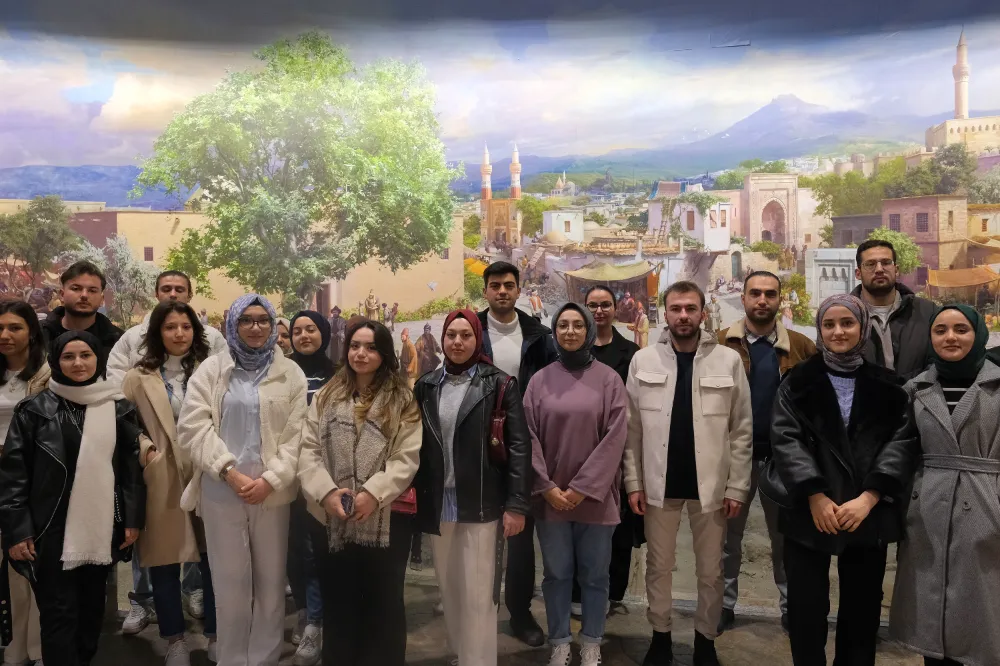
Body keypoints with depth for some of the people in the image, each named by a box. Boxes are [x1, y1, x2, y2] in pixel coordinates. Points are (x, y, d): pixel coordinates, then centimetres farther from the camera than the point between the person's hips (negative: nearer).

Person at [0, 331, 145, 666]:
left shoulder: (120, 408, 5)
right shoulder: (35, 409, -2)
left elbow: (133, 466, 6)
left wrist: (133, 519, 2)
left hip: (102, 527, 3)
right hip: (52, 529, -2)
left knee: (93, 607, 15)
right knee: (59, 614, 0)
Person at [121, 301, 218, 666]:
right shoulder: (138, 377, 2)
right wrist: (145, 451, -11)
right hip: (161, 480, 0)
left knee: (214, 560, 6)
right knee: (164, 562, 9)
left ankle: (215, 634, 24)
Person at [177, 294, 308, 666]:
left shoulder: (291, 374, 5)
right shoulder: (211, 370, 4)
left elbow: (296, 435, -1)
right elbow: (193, 427, -4)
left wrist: (270, 480, -12)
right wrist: (230, 472, -13)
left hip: (272, 493, 1)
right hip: (221, 491, 0)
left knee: (271, 581, 8)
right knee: (230, 583, 8)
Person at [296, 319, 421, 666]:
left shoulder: (402, 400, 0)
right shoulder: (326, 396, 9)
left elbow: (407, 458, -8)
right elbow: (308, 449, 3)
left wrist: (373, 493, -18)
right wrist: (326, 491, -12)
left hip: (386, 517, -2)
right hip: (335, 517, 3)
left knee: (383, 602, 10)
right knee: (337, 601, 13)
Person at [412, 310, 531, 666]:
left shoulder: (499, 384, -4)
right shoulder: (426, 386, 8)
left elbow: (518, 446, -8)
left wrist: (517, 504, -12)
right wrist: (410, 491, 3)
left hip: (481, 504, -4)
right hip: (437, 504, 4)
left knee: (477, 596, -2)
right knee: (449, 593, 15)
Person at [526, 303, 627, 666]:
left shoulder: (608, 379, -2)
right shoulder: (540, 380, 2)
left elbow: (615, 437, -7)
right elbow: (529, 437, 0)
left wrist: (583, 487, -11)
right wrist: (547, 486, -9)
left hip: (595, 495, -1)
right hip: (550, 495, 1)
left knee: (594, 574, 9)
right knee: (556, 574, 10)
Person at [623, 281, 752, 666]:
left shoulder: (729, 361, -3)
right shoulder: (643, 360, -1)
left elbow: (742, 430, -1)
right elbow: (632, 428, 1)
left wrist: (737, 486, -4)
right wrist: (633, 481, -3)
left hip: (710, 483, 0)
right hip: (659, 482, 1)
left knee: (711, 571, 13)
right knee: (658, 566, 14)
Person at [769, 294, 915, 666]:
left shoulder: (887, 386, 7)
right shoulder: (798, 383, 4)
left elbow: (901, 442, -2)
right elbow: (785, 439, -5)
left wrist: (868, 498, -14)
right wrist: (815, 496, -15)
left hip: (869, 514, 1)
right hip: (809, 513, -1)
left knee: (862, 608, 11)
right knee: (806, 607, 1)